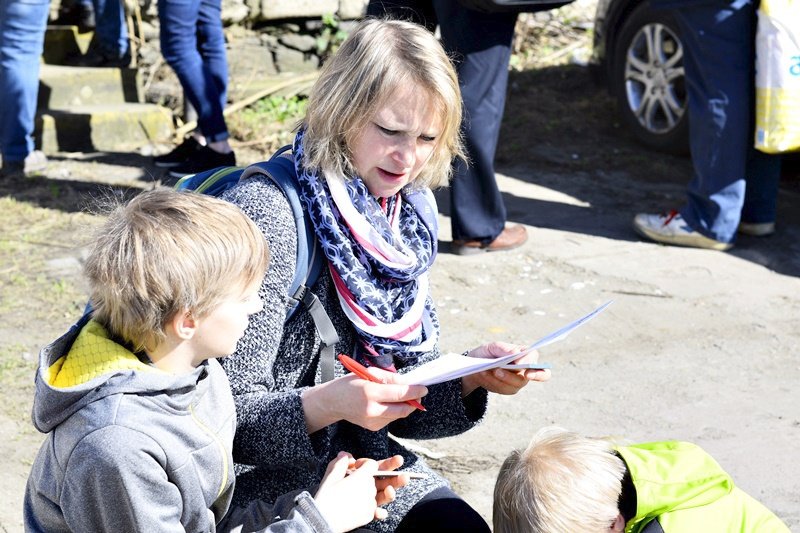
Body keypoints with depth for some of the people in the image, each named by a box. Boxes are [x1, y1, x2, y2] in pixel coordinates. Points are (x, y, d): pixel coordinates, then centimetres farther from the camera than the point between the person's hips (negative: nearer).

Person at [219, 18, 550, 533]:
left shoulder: (405, 218, 3)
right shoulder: (266, 212, -19)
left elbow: (404, 399, 7)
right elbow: (230, 414, -20)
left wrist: (472, 376, -11)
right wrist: (328, 403, -36)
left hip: (362, 456, 7)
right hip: (266, 480, -6)